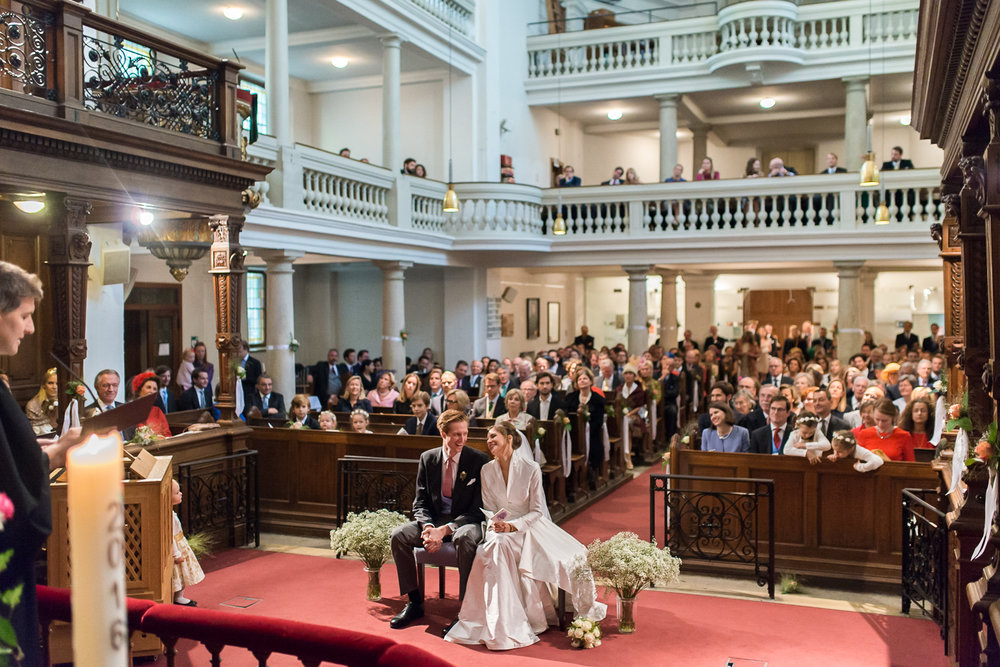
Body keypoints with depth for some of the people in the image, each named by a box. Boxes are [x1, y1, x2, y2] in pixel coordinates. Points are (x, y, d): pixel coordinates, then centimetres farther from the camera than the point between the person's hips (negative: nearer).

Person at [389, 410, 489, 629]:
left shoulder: (478, 460, -9)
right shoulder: (427, 458, 3)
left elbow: (478, 508, -12)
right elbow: (420, 502, 4)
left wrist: (445, 530, -24)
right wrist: (428, 527, -19)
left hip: (466, 521, -4)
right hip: (434, 519, 4)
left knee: (464, 538, -38)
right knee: (399, 535, -19)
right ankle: (414, 601, -5)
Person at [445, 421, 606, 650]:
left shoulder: (531, 469, -6)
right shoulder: (486, 470, 4)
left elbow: (537, 511, -4)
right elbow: (488, 508, 9)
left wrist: (513, 526, -19)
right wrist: (495, 523, -14)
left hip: (529, 527, -1)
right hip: (501, 528, 1)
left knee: (572, 558, -25)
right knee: (496, 545, -36)